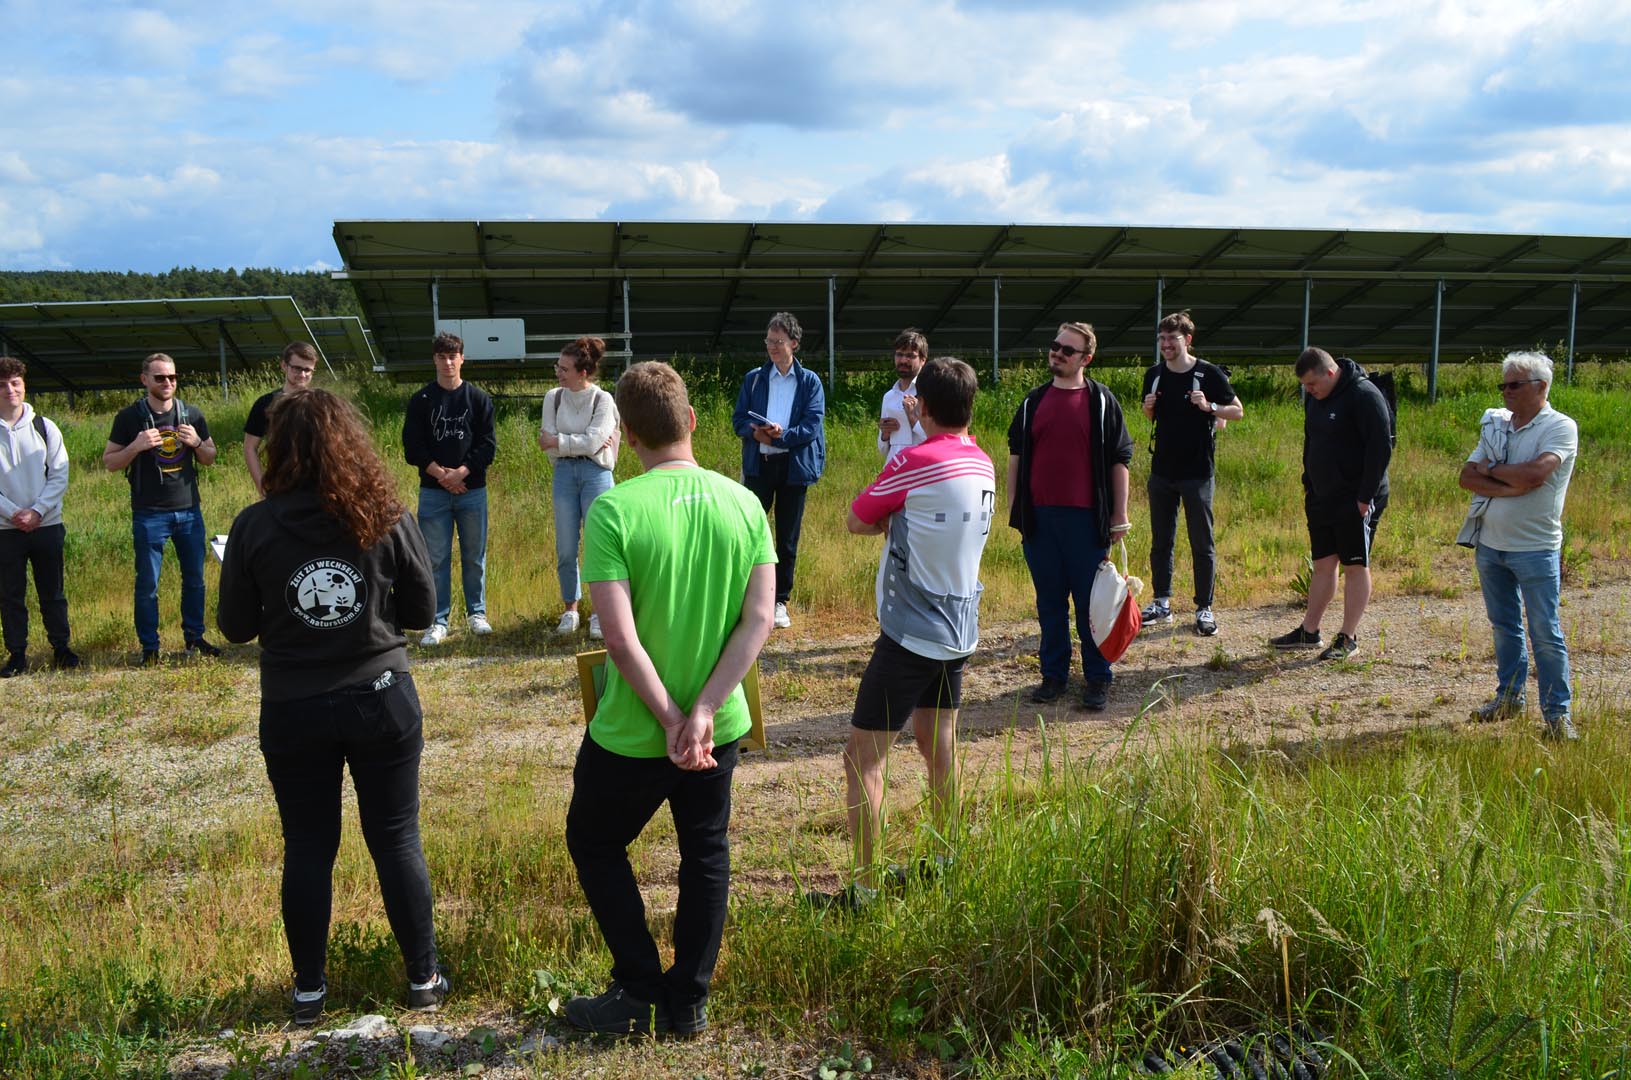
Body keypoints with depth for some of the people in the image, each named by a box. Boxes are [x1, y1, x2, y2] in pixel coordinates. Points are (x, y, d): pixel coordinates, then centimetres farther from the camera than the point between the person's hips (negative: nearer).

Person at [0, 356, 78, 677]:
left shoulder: (44, 427, 3)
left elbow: (60, 475, 0)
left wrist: (37, 511, -11)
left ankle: (61, 648, 17)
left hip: (47, 524, 1)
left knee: (52, 591, 7)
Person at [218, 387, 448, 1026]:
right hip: (381, 700, 0)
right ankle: (423, 978, 21)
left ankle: (309, 991, 25)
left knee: (307, 851, 13)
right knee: (397, 840, 12)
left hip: (293, 710, 0)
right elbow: (422, 611, -1)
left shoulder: (254, 527, -8)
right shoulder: (387, 517, -8)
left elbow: (235, 626, -1)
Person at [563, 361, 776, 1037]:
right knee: (705, 854, 21)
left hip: (634, 733, -4)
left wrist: (671, 720, -15)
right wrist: (703, 713, -12)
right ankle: (688, 1002, 30)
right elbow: (759, 620, -9)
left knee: (594, 843, 20)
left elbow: (620, 638, -23)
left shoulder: (614, 510, -18)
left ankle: (640, 990, 24)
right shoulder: (744, 504, -5)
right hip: (720, 726, 4)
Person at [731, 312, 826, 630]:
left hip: (794, 467, -1)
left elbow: (812, 425, -7)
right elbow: (738, 419, 5)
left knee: (788, 538, 7)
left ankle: (780, 602, 18)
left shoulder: (810, 382, 1)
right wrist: (755, 431, -17)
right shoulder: (754, 378, 7)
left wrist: (780, 436, -22)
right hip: (758, 464, 1)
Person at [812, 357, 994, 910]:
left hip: (911, 633, -8)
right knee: (939, 745, 21)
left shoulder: (914, 462, -18)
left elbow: (857, 521, -7)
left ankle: (865, 888, 1)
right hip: (959, 631, 8)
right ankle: (946, 863, 31)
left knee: (863, 757, -2)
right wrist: (906, 520, 0)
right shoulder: (983, 466, 5)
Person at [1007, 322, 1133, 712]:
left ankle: (1097, 678, 15)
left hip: (1085, 519, -3)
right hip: (1039, 518, 3)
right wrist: (1013, 508, 8)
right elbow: (1016, 456, 14)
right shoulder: (1033, 402, 10)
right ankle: (1053, 675, 21)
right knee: (1049, 601, 10)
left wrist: (1119, 515, -2)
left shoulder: (1101, 401, 0)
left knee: (1091, 602, 4)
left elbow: (1119, 460, 0)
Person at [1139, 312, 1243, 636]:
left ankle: (1204, 608, 10)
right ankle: (1162, 603, 21)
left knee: (1202, 544, 1)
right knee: (1161, 542, 11)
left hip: (1198, 472, -4)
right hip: (1162, 471, 5)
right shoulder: (1154, 375, 7)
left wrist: (1209, 407, -19)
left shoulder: (1208, 374, -7)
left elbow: (1237, 411, -1)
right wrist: (1148, 408, -4)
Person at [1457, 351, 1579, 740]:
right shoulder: (1496, 425, 9)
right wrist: (1509, 487, -15)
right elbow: (1467, 477, 0)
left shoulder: (1560, 427, -9)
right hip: (1490, 545, 6)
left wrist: (1491, 469, -8)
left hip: (1536, 548, -6)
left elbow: (1535, 474, -24)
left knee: (1545, 633, -2)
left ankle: (1557, 713, 6)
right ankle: (1509, 696, 28)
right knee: (1504, 627, 16)